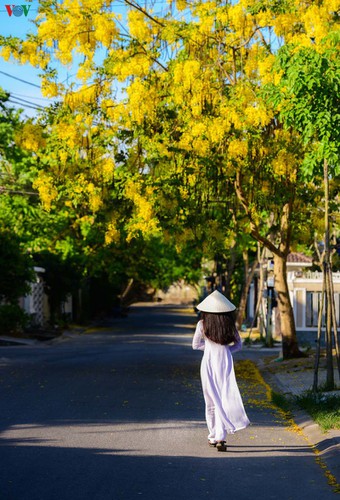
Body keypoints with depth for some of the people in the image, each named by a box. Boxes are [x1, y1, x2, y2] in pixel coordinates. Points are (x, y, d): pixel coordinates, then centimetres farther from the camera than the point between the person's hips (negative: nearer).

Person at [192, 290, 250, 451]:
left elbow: (196, 344, 7)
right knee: (224, 400, -1)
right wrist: (224, 349, 11)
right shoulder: (230, 324, 0)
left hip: (208, 364, 0)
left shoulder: (202, 324, -4)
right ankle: (220, 437, -14)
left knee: (211, 401, 13)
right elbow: (238, 345, 10)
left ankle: (213, 436, 21)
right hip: (225, 364, 0)